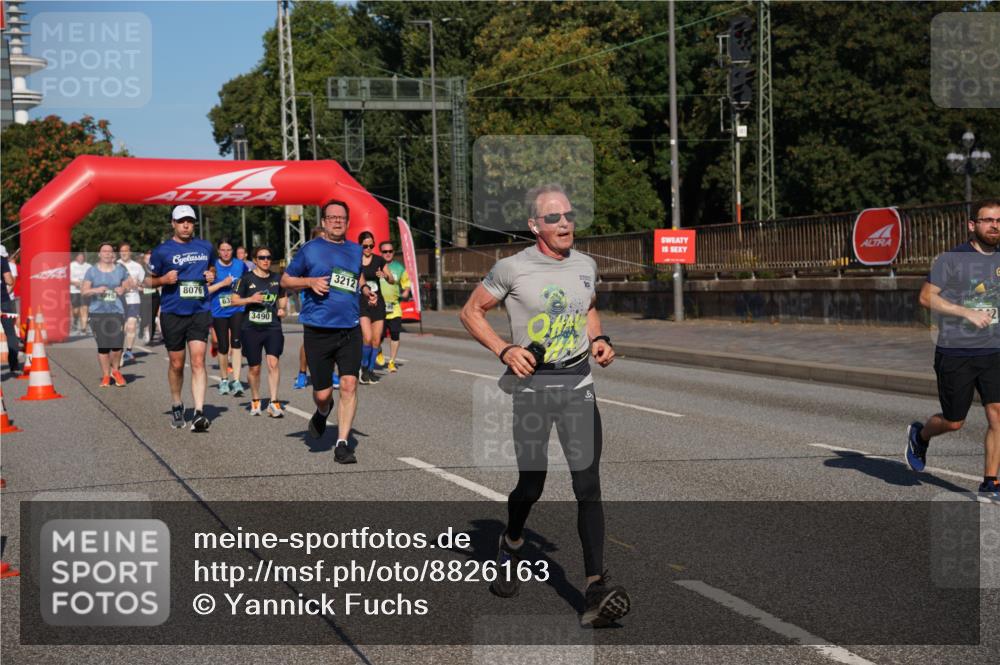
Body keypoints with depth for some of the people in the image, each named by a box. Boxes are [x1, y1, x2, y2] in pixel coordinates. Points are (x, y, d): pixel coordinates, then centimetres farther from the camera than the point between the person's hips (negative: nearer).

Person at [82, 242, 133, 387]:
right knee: (103, 345, -2)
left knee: (117, 344, -9)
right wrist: (95, 290, -15)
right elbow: (83, 291, 3)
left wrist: (124, 289, -3)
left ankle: (115, 370, 16)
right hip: (98, 312, -1)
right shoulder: (92, 271, 5)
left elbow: (130, 284, 19)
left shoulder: (120, 269, 10)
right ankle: (105, 375, 11)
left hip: (116, 311, 1)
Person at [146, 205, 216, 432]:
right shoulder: (162, 250, 0)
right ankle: (176, 406, 30)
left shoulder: (206, 247, 8)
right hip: (172, 313, -1)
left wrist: (211, 275, 3)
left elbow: (212, 268, 26)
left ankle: (199, 413, -16)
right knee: (176, 364, 9)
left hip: (199, 311, 1)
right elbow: (148, 280, 8)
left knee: (198, 361, -11)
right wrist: (164, 279, -12)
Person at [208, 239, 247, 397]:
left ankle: (236, 381, -16)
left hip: (237, 309, 0)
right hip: (219, 312, 0)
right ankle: (224, 380, 26)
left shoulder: (240, 265, 2)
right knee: (223, 347, 6)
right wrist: (222, 283, -17)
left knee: (236, 342, -16)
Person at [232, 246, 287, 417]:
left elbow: (283, 298, 24)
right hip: (251, 328, -1)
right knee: (254, 368, 7)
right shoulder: (247, 279, 0)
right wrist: (250, 299, -15)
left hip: (273, 327, 1)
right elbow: (234, 300, 0)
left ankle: (273, 402, -15)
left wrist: (282, 309, 4)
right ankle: (255, 400, 28)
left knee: (273, 362, -17)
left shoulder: (277, 279, 9)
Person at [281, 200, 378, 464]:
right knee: (322, 393, 1)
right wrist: (311, 281, -10)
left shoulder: (355, 250, 12)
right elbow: (286, 280, 7)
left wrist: (366, 289, 13)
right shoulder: (310, 249, 1)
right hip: (318, 331, -2)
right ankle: (323, 412, 39)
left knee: (349, 384, -11)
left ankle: (342, 444, -3)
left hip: (350, 330, 2)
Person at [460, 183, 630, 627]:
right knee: (531, 484, 5)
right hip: (532, 384, -3)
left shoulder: (586, 266, 8)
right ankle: (510, 547, 38)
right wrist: (505, 351, -13)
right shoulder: (512, 268, -7)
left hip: (579, 382, 3)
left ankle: (596, 589, -12)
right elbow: (471, 312, 1)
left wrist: (598, 340, 6)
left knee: (588, 484, -8)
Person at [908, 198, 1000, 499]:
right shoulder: (951, 259, -8)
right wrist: (967, 313, -19)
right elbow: (927, 297, -12)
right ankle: (920, 435, 38)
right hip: (955, 353, -4)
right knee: (954, 422, 5)